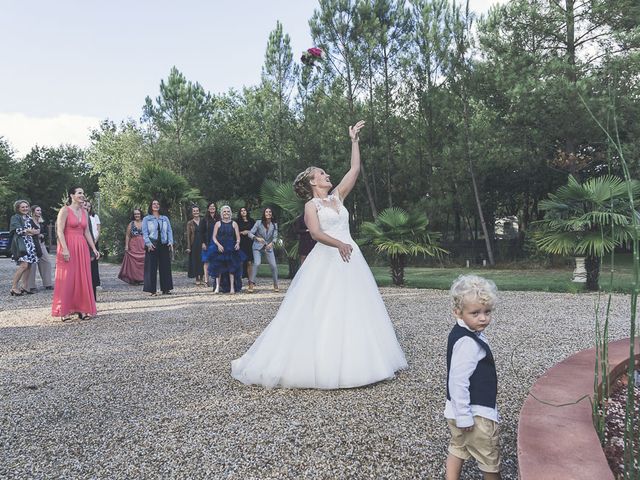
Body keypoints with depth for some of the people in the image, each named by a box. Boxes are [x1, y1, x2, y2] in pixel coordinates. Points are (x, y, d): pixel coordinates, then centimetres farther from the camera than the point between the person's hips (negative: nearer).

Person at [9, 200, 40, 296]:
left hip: (30, 243, 7)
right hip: (21, 244, -7)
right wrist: (30, 231, -4)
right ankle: (14, 287, -12)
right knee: (24, 265, -18)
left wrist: (30, 232, -7)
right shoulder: (15, 218, 2)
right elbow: (18, 230, -12)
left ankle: (25, 286, 9)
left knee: (29, 265, 2)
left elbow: (38, 230, 12)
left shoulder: (29, 219, 20)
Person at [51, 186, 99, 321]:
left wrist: (94, 248, 10)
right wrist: (65, 249, -21)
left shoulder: (84, 212, 13)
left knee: (82, 278, 6)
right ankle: (65, 311, 6)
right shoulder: (65, 210, -6)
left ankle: (81, 309, 12)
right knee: (67, 279, -1)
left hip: (82, 248, 6)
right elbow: (60, 231, -12)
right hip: (68, 247, -6)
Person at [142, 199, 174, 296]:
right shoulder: (146, 219, 8)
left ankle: (166, 288, 11)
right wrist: (148, 243, -15)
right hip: (152, 246, -3)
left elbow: (169, 231, 11)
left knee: (165, 267, 4)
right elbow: (145, 233, -1)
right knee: (152, 268, -4)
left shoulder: (165, 218, 16)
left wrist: (171, 242, -3)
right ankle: (152, 290, -1)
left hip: (164, 245, 3)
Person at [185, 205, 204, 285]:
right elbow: (188, 236, 1)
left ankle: (201, 278, 8)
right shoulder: (190, 223, 4)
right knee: (195, 261, 2)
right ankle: (197, 279, 9)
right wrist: (188, 247, -7)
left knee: (202, 260, 0)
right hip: (194, 245, -1)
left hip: (202, 244, 1)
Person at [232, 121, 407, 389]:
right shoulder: (311, 205, 1)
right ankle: (318, 363, 1)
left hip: (349, 258, 6)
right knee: (322, 312, -7)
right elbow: (316, 233, -15)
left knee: (353, 309, 6)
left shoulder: (337, 197, 17)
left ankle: (354, 362, 15)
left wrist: (354, 139, 15)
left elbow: (354, 169, 16)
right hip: (326, 260, -6)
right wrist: (338, 244, -32)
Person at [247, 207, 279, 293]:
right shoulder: (259, 222, -9)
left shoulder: (274, 224, -2)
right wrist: (257, 238, -28)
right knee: (257, 263, -22)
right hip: (258, 247, -2)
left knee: (274, 265, -7)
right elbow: (250, 233, -10)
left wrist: (272, 243, -25)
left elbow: (275, 237, -4)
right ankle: (251, 284, -14)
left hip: (269, 247, 3)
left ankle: (275, 285, 11)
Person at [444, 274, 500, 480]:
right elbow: (458, 381, -29)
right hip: (475, 413, -9)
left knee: (458, 448, 21)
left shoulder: (460, 333, 2)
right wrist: (464, 416, -23)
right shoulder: (468, 343, -28)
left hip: (460, 410, 9)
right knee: (489, 455, 13)